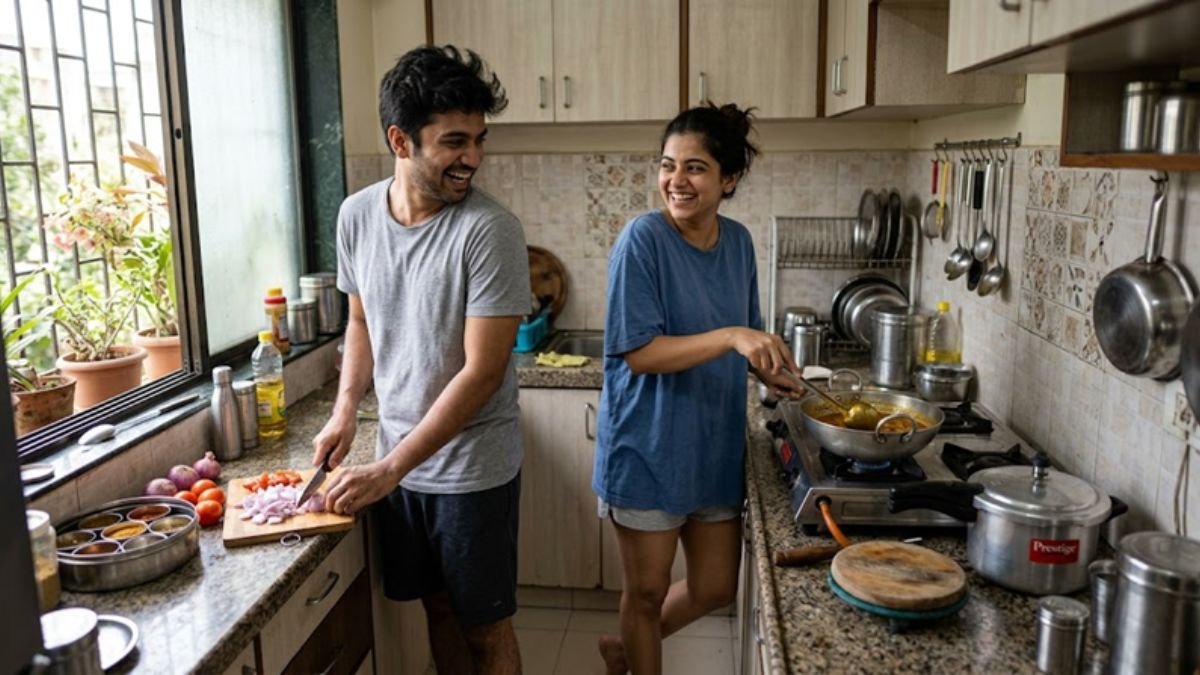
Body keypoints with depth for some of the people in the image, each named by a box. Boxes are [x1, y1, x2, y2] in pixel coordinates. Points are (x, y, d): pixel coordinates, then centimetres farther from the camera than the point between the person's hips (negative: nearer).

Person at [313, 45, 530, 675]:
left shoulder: (489, 230, -20)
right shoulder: (357, 214, -3)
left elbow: (482, 372, -21)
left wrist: (389, 470, -20)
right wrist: (345, 408, -3)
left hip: (472, 470, -5)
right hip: (395, 460, 5)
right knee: (438, 605, 22)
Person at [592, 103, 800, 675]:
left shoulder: (738, 241, 1)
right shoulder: (643, 239, -17)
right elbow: (638, 352, -22)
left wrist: (770, 369, -8)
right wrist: (730, 338, -33)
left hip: (715, 445, 6)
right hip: (649, 447, -6)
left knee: (715, 588, 17)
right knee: (647, 591, 12)